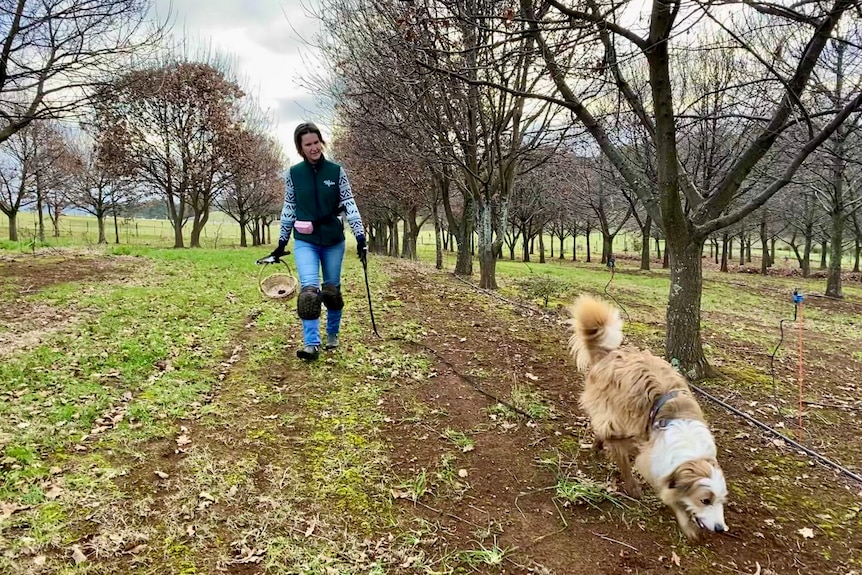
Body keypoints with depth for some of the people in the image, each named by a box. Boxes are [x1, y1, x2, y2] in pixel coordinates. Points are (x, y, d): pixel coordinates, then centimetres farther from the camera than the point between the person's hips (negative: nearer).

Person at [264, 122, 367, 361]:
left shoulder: (336, 171, -3)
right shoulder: (293, 174, -1)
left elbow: (349, 204, -4)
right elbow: (289, 209, 6)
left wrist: (360, 235, -12)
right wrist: (282, 242, 8)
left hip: (333, 240, 1)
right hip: (305, 241, -1)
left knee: (332, 289, 12)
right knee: (309, 289, -16)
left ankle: (332, 335, 32)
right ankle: (311, 344, -13)